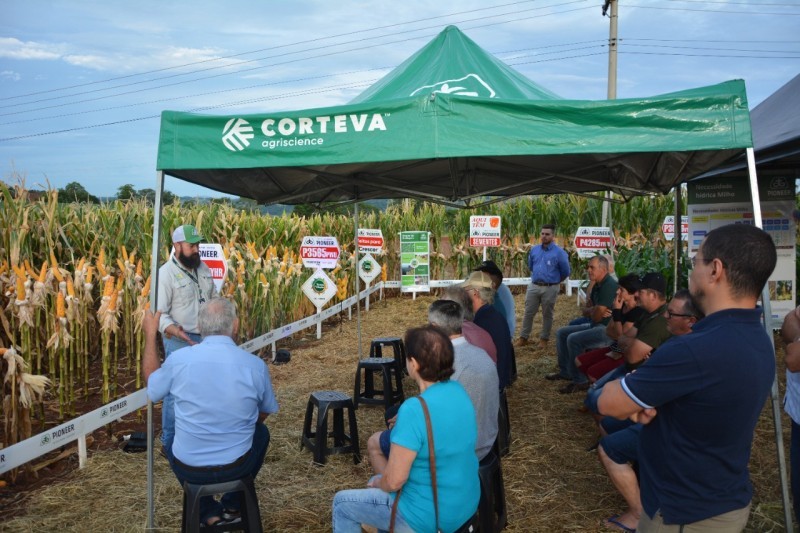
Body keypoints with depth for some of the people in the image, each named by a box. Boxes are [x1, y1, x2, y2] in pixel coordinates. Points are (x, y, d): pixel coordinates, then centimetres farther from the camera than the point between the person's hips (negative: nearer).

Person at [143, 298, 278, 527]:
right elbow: (265, 412, 5)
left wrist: (150, 334, 16)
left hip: (189, 468, 1)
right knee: (261, 431, 31)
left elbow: (152, 388, 8)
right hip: (236, 466, 0)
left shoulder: (179, 358, -15)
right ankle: (233, 507, 35)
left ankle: (209, 514, 27)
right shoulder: (255, 365, -13)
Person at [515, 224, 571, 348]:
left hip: (550, 289, -4)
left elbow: (566, 272, 0)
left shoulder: (559, 253, -11)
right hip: (534, 286, 4)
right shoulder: (534, 250, 4)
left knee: (547, 314, 8)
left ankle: (544, 339, 19)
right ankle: (523, 338, 15)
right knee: (528, 313, 6)